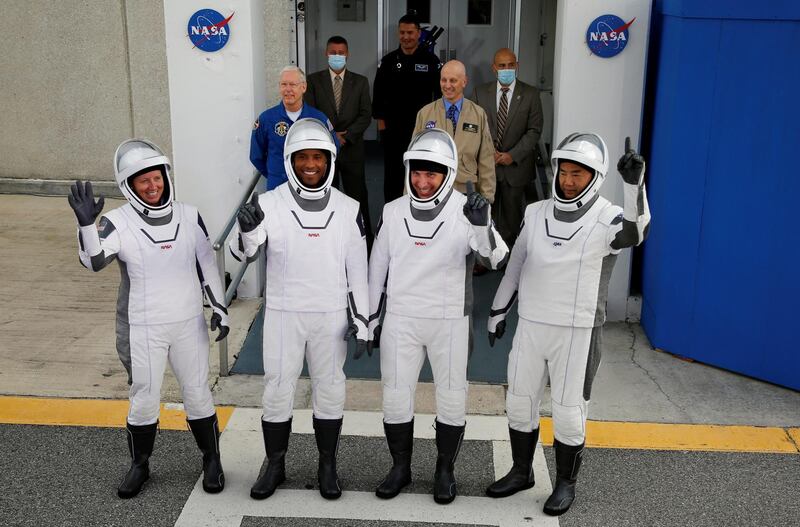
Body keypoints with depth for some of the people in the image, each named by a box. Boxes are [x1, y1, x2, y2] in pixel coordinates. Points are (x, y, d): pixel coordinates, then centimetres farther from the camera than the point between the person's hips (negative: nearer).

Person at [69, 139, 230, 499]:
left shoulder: (189, 217, -2)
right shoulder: (118, 223, -11)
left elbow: (207, 264, 6)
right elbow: (93, 261, -27)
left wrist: (219, 307, 5)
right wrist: (86, 224, -43)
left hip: (188, 324, 2)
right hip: (142, 330, -2)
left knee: (198, 395, 12)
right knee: (143, 401, 9)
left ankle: (212, 461, 29)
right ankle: (139, 465, 30)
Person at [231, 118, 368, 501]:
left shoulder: (348, 210, -2)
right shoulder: (270, 204, -7)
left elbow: (357, 270, 3)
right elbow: (241, 253, -20)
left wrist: (360, 321, 1)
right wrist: (246, 228, -42)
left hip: (331, 316, 1)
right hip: (283, 314, -1)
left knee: (329, 390, 10)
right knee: (277, 390, 7)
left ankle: (327, 466, 26)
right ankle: (275, 466, 25)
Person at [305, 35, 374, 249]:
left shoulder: (360, 81, 7)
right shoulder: (314, 80, 4)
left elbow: (366, 115, 0)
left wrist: (346, 135, -12)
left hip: (352, 149, 0)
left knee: (358, 196, 2)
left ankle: (365, 240, 8)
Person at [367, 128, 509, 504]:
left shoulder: (465, 212, -9)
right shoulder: (393, 212, 0)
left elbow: (496, 259, -22)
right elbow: (377, 268, 8)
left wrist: (481, 225, -41)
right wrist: (371, 319, 11)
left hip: (450, 321, -2)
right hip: (400, 320, 2)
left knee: (451, 398, 8)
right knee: (395, 396, 8)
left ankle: (445, 470, 27)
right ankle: (400, 467, 27)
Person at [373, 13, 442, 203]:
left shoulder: (431, 61, -2)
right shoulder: (388, 61, 3)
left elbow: (441, 93, 0)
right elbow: (378, 93, 5)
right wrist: (381, 121, 0)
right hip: (393, 127, 1)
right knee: (392, 171, 7)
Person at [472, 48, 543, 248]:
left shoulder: (530, 94, -1)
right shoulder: (480, 93, 4)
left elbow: (534, 130, -4)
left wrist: (512, 155, -13)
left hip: (515, 165, -1)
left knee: (512, 212, 5)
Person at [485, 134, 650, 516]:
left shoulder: (607, 220, -13)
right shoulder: (537, 214, 3)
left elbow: (636, 232, -37)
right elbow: (516, 265, 12)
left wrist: (634, 183, -53)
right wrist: (498, 311, 16)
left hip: (578, 333, -5)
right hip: (531, 327, 5)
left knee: (568, 412, 5)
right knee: (519, 402, 14)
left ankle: (566, 484, 26)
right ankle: (521, 472, 34)